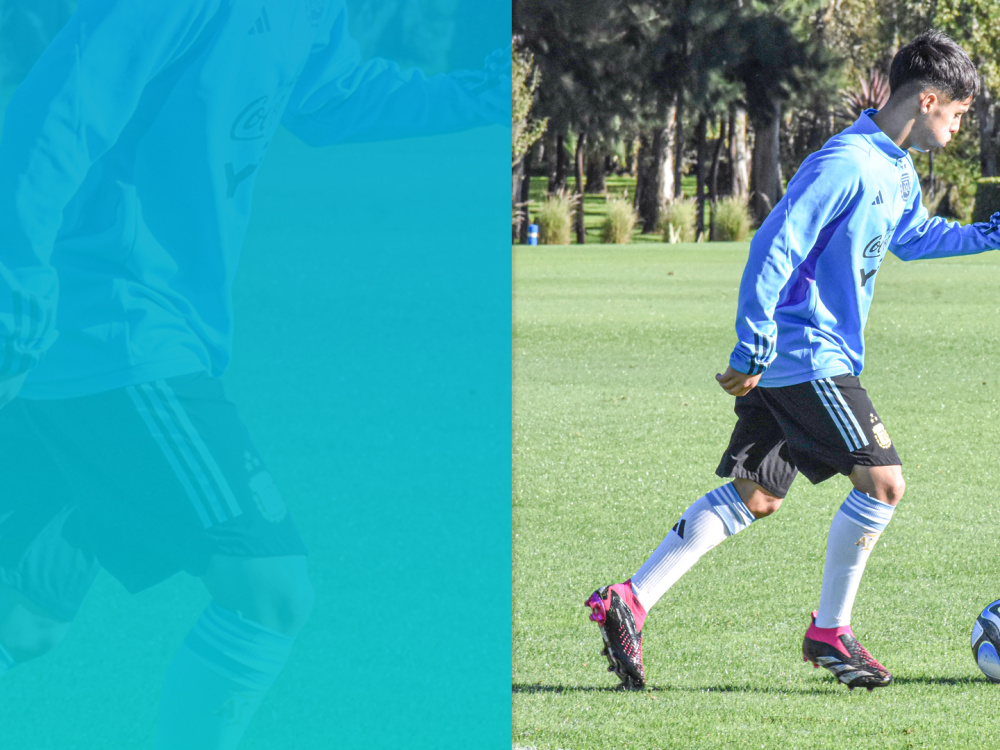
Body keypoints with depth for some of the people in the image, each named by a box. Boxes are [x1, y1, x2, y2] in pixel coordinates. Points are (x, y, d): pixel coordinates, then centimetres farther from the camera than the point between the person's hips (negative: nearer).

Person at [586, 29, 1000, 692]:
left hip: (783, 360, 10)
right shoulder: (846, 165, -19)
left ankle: (629, 603, 5)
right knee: (883, 481, -8)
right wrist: (754, 349, -22)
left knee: (755, 496, 9)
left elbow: (911, 238, 33)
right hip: (807, 357, -10)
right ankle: (830, 632, 3)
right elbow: (775, 247, -21)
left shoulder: (898, 170, 13)